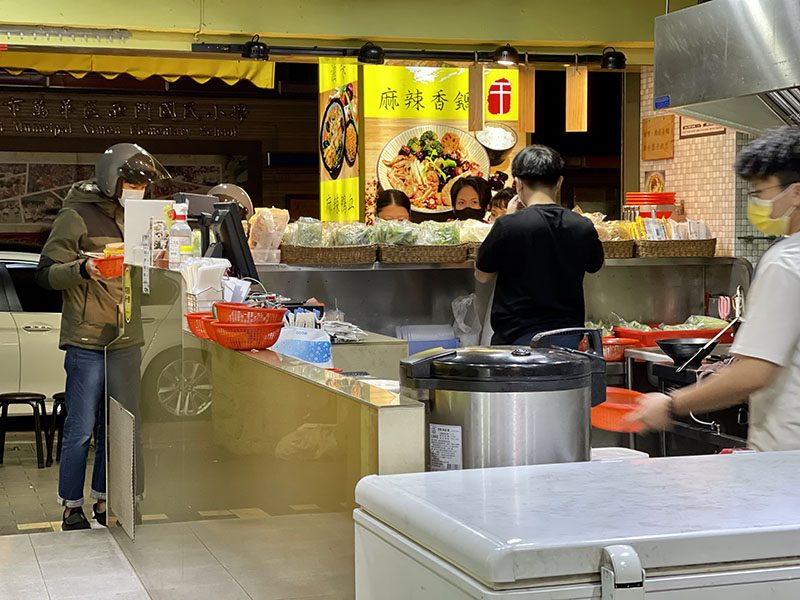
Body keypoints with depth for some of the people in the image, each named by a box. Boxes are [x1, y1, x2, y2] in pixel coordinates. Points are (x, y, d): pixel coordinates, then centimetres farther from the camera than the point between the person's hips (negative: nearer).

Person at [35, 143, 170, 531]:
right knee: (80, 430, -1)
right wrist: (82, 269, -25)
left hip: (126, 341, 6)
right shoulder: (78, 215, -5)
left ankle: (104, 502, 21)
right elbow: (46, 273, -7)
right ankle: (72, 510, 10)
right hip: (88, 341, -6)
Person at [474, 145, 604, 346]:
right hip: (568, 336, 3)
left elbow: (482, 275, 3)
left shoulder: (508, 226, -12)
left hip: (516, 337, -3)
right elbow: (595, 265, 21)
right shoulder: (583, 227, -1)